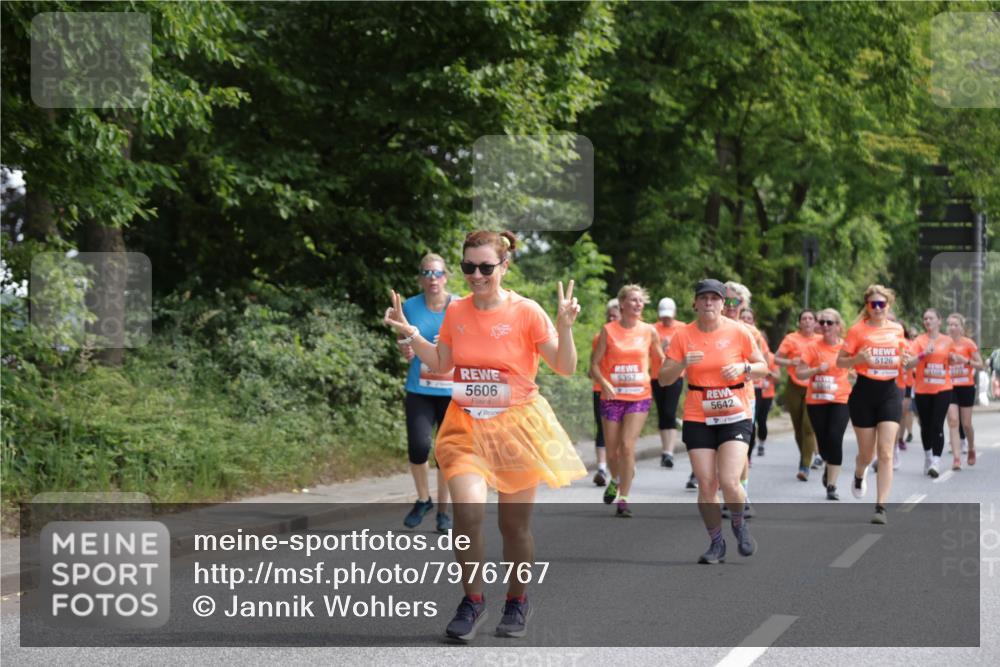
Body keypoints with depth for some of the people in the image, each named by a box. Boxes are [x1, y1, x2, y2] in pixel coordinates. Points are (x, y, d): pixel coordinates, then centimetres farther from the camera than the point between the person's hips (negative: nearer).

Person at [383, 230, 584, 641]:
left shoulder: (526, 312, -10)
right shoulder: (456, 311, 1)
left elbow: (565, 369, -8)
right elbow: (440, 364, 14)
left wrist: (565, 327, -23)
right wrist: (409, 333, 3)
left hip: (515, 425, -2)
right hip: (466, 425, 2)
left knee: (514, 524, 7)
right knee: (467, 510, -18)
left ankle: (517, 602, 29)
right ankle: (473, 601, -1)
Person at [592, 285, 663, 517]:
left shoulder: (649, 331, 4)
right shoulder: (608, 330, -1)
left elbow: (661, 362, 13)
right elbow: (595, 363, 0)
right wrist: (604, 383, -18)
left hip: (639, 396, 0)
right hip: (612, 397, 0)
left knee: (628, 445, -14)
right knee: (612, 450, 6)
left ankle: (623, 498, -6)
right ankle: (616, 480, 39)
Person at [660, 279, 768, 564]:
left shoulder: (738, 332, -4)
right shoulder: (683, 335, -1)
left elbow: (763, 367, 5)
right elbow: (664, 378, 0)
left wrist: (743, 368, -16)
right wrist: (683, 364, -19)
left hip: (735, 416, -2)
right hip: (697, 419, 2)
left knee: (729, 482, -15)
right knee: (706, 485, -2)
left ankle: (739, 524, 16)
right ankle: (717, 543, 17)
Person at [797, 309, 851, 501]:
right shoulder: (813, 347, -3)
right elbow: (799, 373, -3)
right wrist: (817, 369, -19)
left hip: (840, 400, -1)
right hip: (816, 400, 1)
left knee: (835, 439, -14)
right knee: (823, 441, 8)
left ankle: (831, 486, -6)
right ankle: (829, 466, 43)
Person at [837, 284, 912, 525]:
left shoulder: (897, 330, 7)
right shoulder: (858, 330, -4)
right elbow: (840, 361, -1)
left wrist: (904, 360, -1)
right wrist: (858, 359, -20)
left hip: (889, 392, 2)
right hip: (864, 392, -2)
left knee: (885, 452, -9)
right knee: (867, 453, 8)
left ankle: (881, 507, -9)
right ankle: (859, 475, 46)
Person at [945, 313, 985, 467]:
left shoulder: (969, 343, -4)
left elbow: (980, 365, -4)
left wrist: (965, 360, -19)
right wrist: (948, 358, -10)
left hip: (966, 387, -1)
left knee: (966, 424, 7)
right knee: (953, 422, -11)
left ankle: (971, 450, 35)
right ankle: (956, 458, -14)